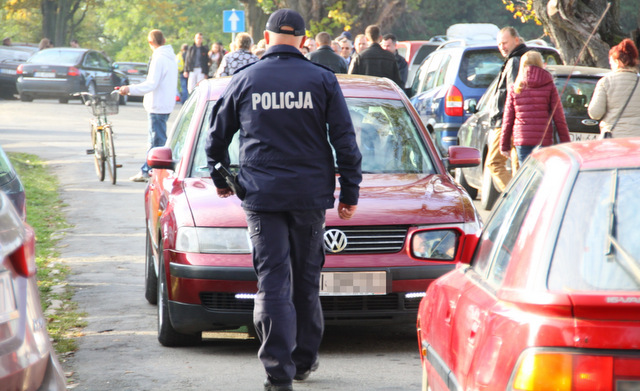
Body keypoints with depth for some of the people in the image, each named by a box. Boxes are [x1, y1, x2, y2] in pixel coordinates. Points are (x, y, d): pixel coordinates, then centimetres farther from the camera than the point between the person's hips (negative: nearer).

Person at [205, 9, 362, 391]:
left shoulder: (244, 80, 4)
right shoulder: (323, 80, 1)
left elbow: (217, 137, 14)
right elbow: (345, 140, 0)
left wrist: (221, 178, 31)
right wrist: (350, 192, 7)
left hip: (261, 195, 0)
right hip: (310, 194, 0)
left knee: (273, 282, -3)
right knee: (307, 280, 13)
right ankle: (304, 360, 23)